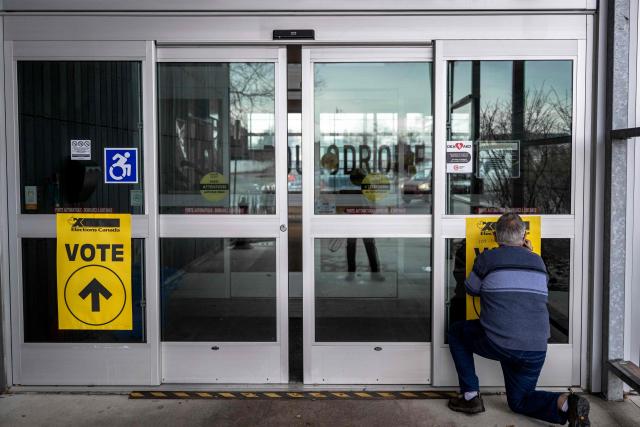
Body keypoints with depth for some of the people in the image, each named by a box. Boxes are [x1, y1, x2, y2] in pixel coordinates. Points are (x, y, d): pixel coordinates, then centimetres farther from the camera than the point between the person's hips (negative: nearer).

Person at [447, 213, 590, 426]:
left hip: (498, 344, -4)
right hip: (536, 350, 5)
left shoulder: (487, 258, 1)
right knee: (519, 401, 24)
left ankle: (470, 396, 15)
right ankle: (565, 403, -6)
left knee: (456, 331, 23)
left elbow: (472, 289, 16)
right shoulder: (538, 261, 12)